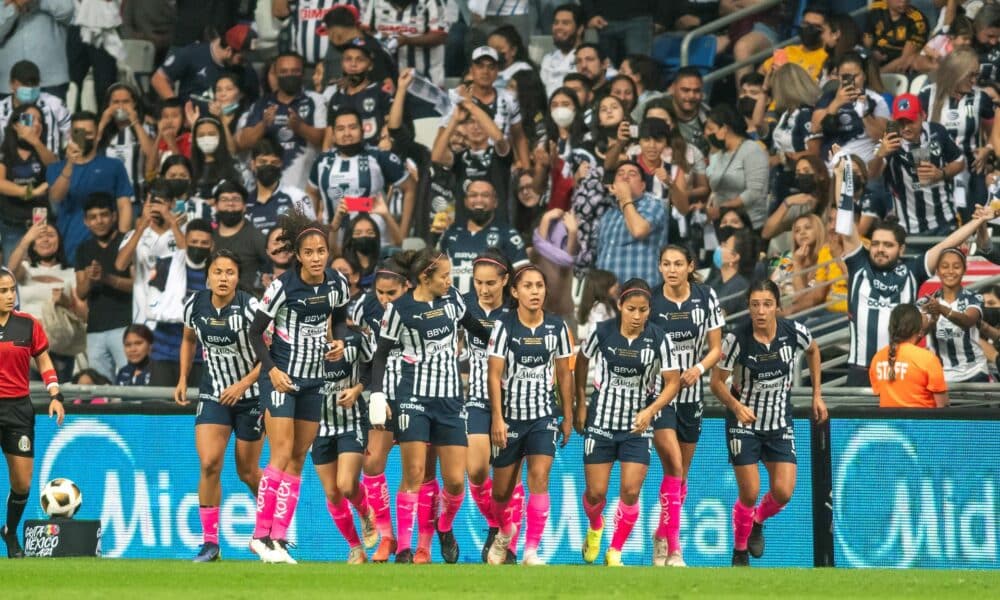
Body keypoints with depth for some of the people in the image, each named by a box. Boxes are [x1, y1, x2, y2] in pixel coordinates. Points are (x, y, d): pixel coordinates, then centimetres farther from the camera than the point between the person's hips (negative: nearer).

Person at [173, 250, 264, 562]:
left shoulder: (249, 308, -18)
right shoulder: (195, 305, -5)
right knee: (209, 464, -15)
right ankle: (210, 542, -9)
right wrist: (183, 379, 10)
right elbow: (189, 340, 16)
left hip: (250, 396, -3)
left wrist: (243, 384, -22)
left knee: (247, 471, 7)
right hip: (213, 395, 3)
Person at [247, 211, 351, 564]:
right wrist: (270, 369, -19)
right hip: (282, 376, -6)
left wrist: (339, 342, -3)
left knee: (298, 459, 5)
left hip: (314, 380, 6)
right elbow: (256, 332, -8)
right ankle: (261, 535, -13)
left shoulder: (337, 284, -1)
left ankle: (278, 538, 7)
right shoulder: (283, 286, -15)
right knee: (282, 453, -15)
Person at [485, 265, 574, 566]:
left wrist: (568, 417, 9)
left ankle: (531, 551, -16)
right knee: (502, 489, 9)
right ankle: (504, 532, 42)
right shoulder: (504, 325, -9)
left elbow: (564, 374, 8)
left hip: (544, 416, 1)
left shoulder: (557, 327, -1)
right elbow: (494, 374, -10)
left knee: (539, 476, -18)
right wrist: (497, 419, -16)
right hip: (510, 416, -1)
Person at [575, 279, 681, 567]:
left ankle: (614, 552, 7)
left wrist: (651, 410, -21)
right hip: (601, 421, 0)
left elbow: (673, 382, -6)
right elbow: (581, 361, 8)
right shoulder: (602, 332, -10)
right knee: (596, 492, 0)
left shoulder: (658, 339, -11)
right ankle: (594, 528, 36)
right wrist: (580, 405, 6)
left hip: (638, 424, 0)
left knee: (630, 491, -11)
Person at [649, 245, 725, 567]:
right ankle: (673, 548, -17)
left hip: (691, 394, 3)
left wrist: (699, 368, -16)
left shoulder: (706, 297, 0)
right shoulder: (651, 302, -6)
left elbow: (716, 348, 2)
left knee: (681, 474, 11)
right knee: (674, 466, -17)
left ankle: (662, 537, 26)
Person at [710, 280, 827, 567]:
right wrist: (736, 406, -30)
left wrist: (817, 395, 10)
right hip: (745, 422, -2)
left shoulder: (794, 332, -14)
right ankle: (740, 552, 19)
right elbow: (717, 381, -11)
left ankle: (758, 521, 29)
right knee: (749, 494, -6)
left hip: (780, 423, 2)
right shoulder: (737, 339, -21)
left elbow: (813, 351, 10)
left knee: (783, 492, -6)